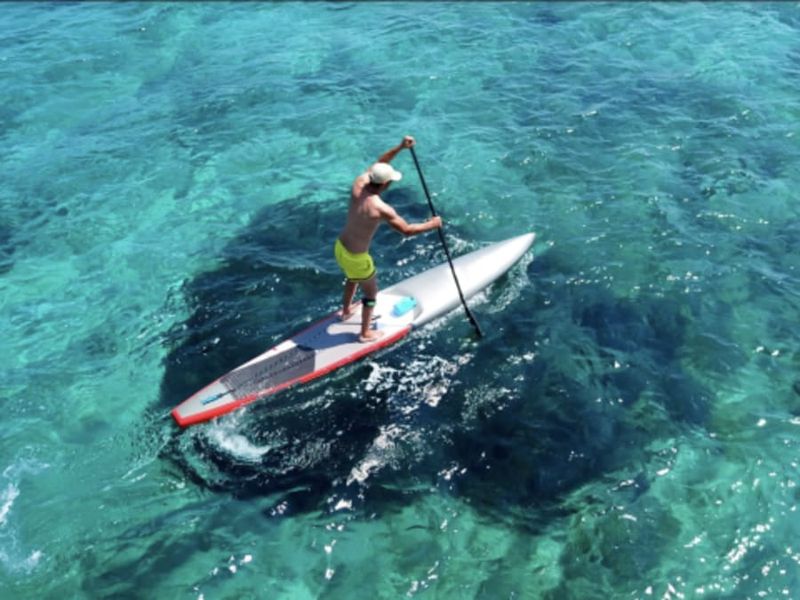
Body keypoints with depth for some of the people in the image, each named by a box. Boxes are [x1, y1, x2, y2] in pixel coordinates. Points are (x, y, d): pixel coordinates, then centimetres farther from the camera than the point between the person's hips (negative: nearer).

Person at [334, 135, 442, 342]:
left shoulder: (359, 183, -13)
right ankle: (366, 333, 35)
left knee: (353, 278, 37)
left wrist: (400, 147, -1)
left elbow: (378, 164, 5)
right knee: (371, 293, 18)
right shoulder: (380, 208, -31)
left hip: (340, 247, 8)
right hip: (356, 257, -7)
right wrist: (432, 224, -6)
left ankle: (346, 311, 60)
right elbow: (407, 230, -21)